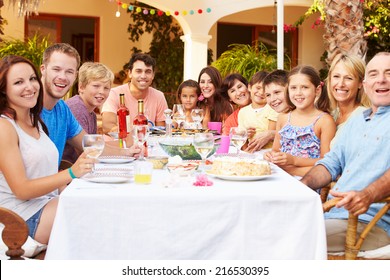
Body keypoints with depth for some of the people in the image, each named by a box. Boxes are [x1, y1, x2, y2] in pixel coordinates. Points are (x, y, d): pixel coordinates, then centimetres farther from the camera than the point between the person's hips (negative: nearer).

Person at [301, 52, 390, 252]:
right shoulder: (356, 121, 24)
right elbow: (331, 163, 23)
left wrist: (367, 196, -35)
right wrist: (301, 185, 4)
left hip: (371, 222, -7)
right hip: (330, 213, 7)